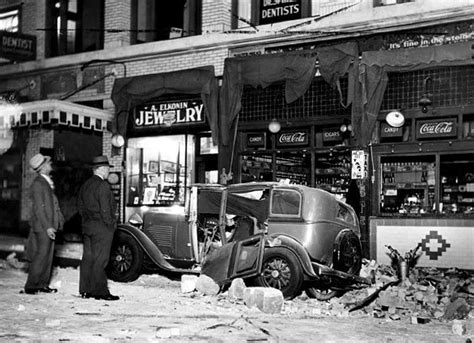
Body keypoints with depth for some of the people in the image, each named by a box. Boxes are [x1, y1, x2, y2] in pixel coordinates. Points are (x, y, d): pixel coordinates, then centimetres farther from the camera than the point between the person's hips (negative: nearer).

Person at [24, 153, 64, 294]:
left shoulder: (47, 182, 16)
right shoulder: (38, 183, -13)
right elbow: (39, 208, -18)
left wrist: (59, 220, 14)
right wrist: (47, 227, -21)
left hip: (49, 226, 9)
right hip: (42, 226, -9)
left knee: (48, 256, 11)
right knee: (41, 256, -7)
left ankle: (42, 285, 18)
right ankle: (30, 286, 0)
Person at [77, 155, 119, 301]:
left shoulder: (85, 185, 12)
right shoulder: (103, 185, -15)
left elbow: (80, 206, 15)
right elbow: (105, 209, -18)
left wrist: (87, 220, 16)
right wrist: (110, 225, -10)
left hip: (87, 226, 9)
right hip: (101, 227, -8)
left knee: (88, 258, 10)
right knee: (100, 260, -5)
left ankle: (86, 290, 15)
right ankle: (100, 292, -2)